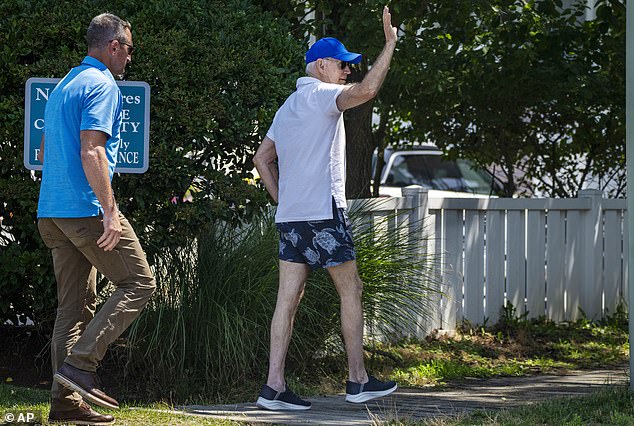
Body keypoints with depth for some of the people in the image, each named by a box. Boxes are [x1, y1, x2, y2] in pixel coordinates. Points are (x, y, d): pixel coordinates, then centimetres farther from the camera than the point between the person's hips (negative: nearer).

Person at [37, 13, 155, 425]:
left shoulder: (63, 86, 21)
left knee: (76, 303, 9)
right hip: (86, 208, -9)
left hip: (52, 212, 9)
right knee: (139, 282, -1)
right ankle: (81, 362, -11)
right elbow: (91, 151, -20)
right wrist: (110, 210, -22)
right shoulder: (102, 86, -10)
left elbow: (46, 150, 27)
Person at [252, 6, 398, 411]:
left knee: (289, 298, 2)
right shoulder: (321, 95, -6)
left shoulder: (287, 108, 20)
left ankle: (274, 387, -5)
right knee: (351, 291, 3)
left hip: (290, 215, 8)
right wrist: (390, 43, -18)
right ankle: (358, 381, 7)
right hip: (323, 213, -8)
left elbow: (262, 158, 23)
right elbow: (365, 90, -24)